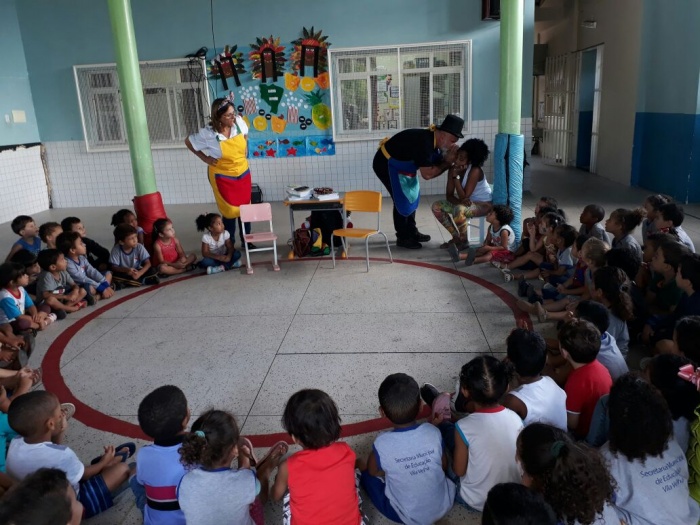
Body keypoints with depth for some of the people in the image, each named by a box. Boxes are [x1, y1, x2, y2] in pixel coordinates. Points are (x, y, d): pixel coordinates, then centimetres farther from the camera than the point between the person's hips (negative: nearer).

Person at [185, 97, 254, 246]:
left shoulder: (239, 122, -12)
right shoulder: (208, 134, -22)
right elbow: (188, 142, -5)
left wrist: (244, 149, 3)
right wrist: (205, 158, -6)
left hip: (243, 173, 4)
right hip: (223, 177, -4)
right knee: (230, 211, 1)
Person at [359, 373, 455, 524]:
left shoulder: (382, 444, -26)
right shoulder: (433, 432, -18)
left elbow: (374, 471, -4)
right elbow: (444, 466, 0)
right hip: (444, 506, 3)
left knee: (365, 472, 12)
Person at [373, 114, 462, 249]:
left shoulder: (433, 141, -3)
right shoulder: (424, 142, -32)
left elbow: (436, 166, 2)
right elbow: (427, 174, -32)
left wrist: (448, 160, -17)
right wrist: (447, 162, -22)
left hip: (398, 165, 10)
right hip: (386, 164, -10)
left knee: (411, 196, 14)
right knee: (402, 200, -9)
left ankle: (412, 232, 26)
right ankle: (403, 238, 4)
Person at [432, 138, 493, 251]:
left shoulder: (475, 171, -27)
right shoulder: (453, 169, -8)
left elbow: (464, 196, -30)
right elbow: (449, 195, -8)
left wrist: (456, 176, -32)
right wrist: (460, 201, -29)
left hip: (484, 204, -7)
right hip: (467, 203, 8)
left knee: (459, 210, -37)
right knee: (436, 206, -7)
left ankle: (464, 241, -13)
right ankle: (456, 237, 3)